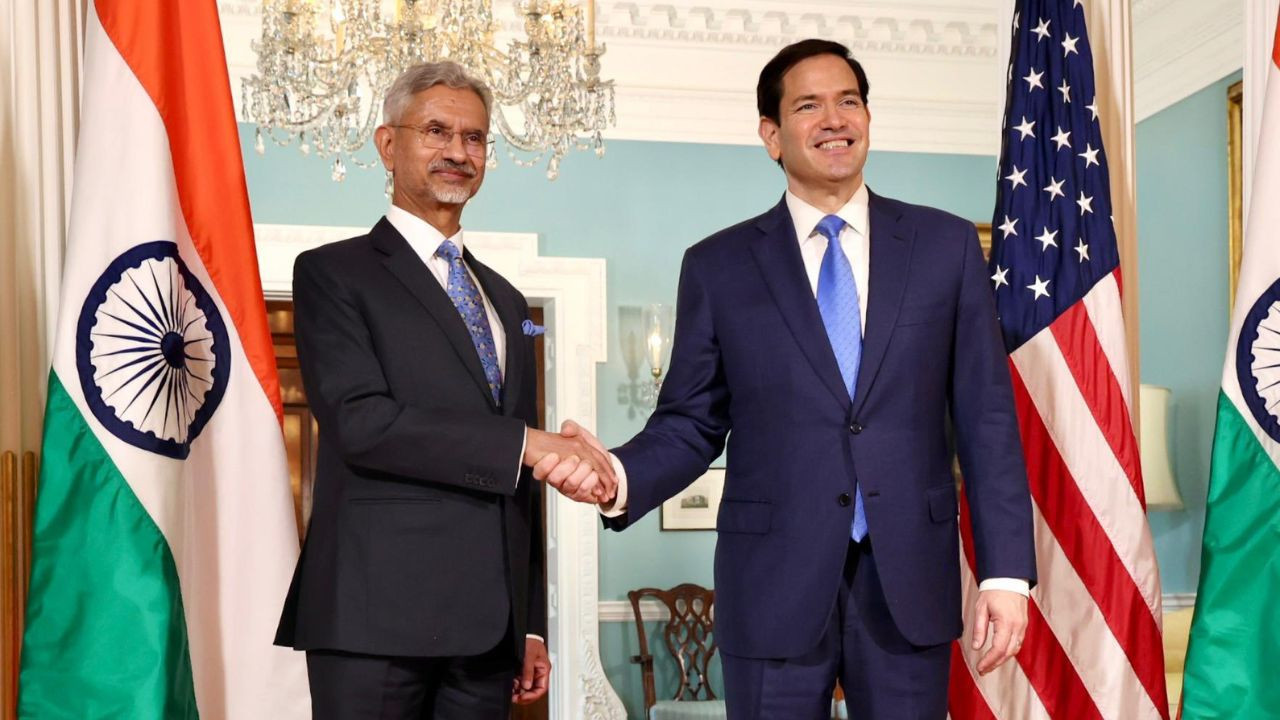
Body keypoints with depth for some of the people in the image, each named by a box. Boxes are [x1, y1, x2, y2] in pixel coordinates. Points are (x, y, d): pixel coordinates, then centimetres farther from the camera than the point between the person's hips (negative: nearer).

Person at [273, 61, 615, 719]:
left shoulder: (504, 299, 20)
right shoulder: (332, 274, 2)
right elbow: (360, 421, -14)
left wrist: (531, 625, 16)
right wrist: (524, 443, -17)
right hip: (378, 616, -5)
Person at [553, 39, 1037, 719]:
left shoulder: (946, 245, 5)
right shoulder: (718, 265, 3)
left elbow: (986, 418, 3)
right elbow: (690, 424, 4)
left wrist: (1006, 571, -2)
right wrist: (620, 476, -17)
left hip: (910, 581, 1)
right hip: (773, 585, -1)